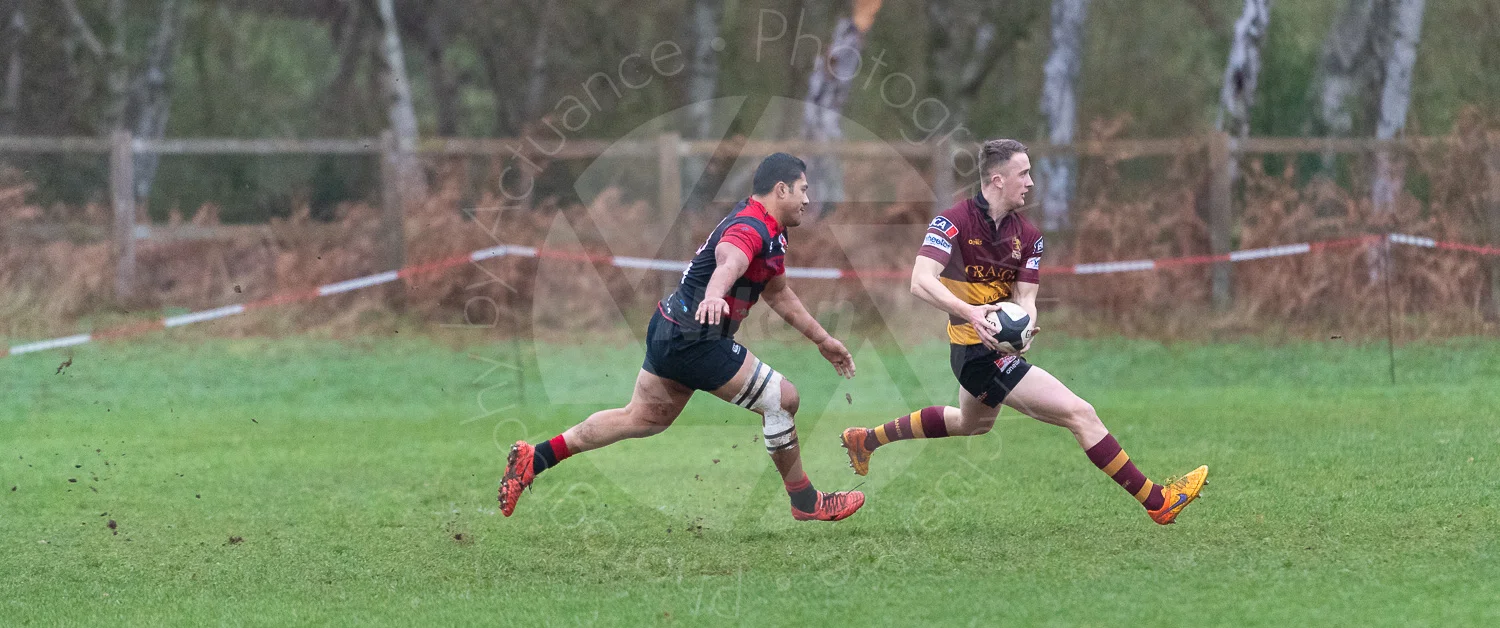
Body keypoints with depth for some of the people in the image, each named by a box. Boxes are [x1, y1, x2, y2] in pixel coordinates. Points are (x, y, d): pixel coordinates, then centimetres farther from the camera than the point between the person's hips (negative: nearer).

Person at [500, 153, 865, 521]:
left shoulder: (772, 234, 13)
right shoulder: (750, 229, -21)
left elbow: (778, 294, 29)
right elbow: (729, 260, -45)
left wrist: (822, 340, 34)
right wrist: (714, 295, -67)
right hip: (692, 340, -11)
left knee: (641, 419, 19)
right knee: (781, 398, -5)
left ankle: (533, 459, 20)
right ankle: (806, 502, 8)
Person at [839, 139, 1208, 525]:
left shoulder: (1027, 236, 3)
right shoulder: (954, 222, -19)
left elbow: (1024, 297, -4)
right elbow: (921, 281, -30)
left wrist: (1024, 325, -28)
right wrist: (970, 312, -45)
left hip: (1001, 345, 10)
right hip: (979, 352, -10)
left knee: (973, 423, 36)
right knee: (1079, 413, -15)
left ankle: (866, 440, 52)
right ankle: (1156, 501, -11)